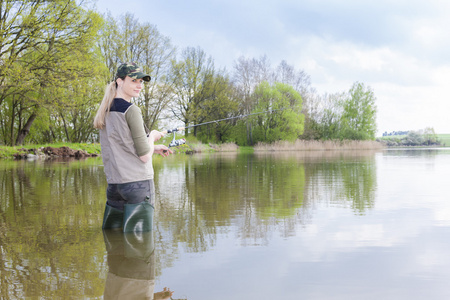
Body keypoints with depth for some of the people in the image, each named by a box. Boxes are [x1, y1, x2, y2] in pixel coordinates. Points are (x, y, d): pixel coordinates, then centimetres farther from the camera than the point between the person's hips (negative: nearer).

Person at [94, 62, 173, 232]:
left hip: (113, 184, 8)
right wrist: (152, 137, 8)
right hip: (138, 183, -8)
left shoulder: (106, 112, 12)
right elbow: (144, 156, -12)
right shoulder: (131, 111, -11)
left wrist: (154, 149, 20)